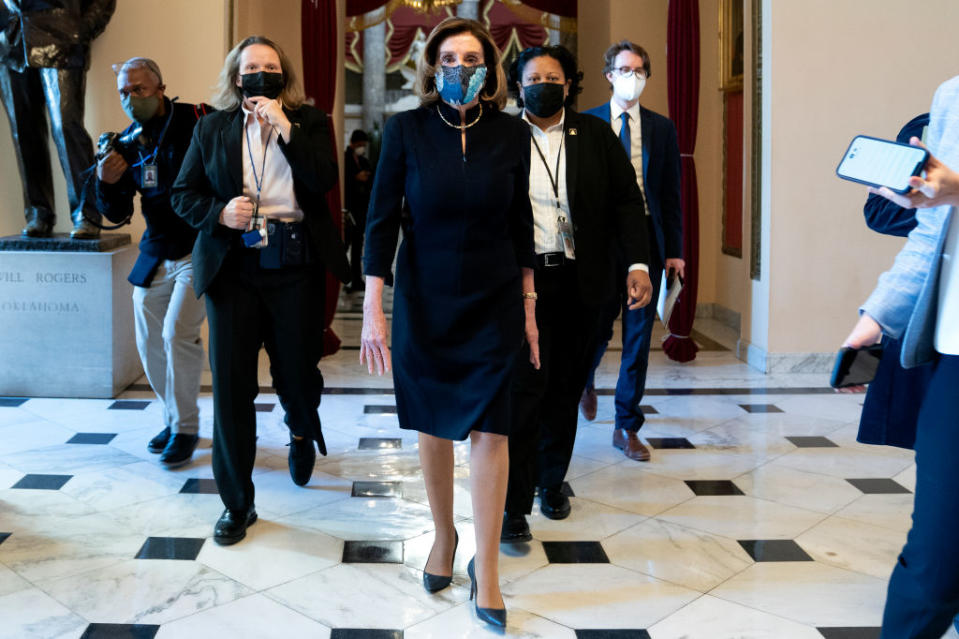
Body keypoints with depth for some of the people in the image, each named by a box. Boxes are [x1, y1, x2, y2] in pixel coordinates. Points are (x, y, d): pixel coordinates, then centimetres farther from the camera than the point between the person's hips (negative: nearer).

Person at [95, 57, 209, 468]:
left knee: (178, 332, -16)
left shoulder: (197, 120, -9)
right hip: (155, 254, 6)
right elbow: (117, 214, 7)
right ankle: (173, 418, 29)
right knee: (150, 342, 9)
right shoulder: (127, 142, 7)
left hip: (200, 249, -6)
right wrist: (106, 183, -13)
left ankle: (185, 428, 1)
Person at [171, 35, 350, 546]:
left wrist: (285, 128, -14)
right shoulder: (211, 127, 10)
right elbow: (183, 194, 10)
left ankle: (301, 432, 47)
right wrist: (219, 212, -9)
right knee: (231, 383, 0)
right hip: (232, 266, 1)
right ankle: (237, 503, 13)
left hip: (294, 264, -1)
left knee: (298, 370, 8)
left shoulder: (309, 121, 6)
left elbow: (324, 180, -10)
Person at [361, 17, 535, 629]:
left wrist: (528, 303, 5)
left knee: (489, 429, -2)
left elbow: (520, 222, 5)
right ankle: (444, 536, 34)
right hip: (426, 300, 0)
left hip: (494, 302, 0)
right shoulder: (405, 130, -6)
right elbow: (382, 219, -6)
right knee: (435, 426, 11)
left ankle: (486, 567, 12)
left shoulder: (512, 134, -2)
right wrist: (374, 309, -10)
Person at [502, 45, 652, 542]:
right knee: (526, 386, -8)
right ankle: (515, 505, 0)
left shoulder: (596, 136, 7)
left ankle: (552, 482, 30)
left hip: (580, 282, 3)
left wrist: (637, 263, -6)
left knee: (565, 388, 11)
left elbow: (626, 200, 4)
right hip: (522, 280, -2)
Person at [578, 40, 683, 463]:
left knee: (638, 336, 4)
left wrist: (674, 250, 2)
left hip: (646, 239, 2)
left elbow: (671, 192, 8)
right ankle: (586, 379, 41)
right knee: (596, 328, 5)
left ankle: (627, 427, 15)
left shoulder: (662, 128, 9)